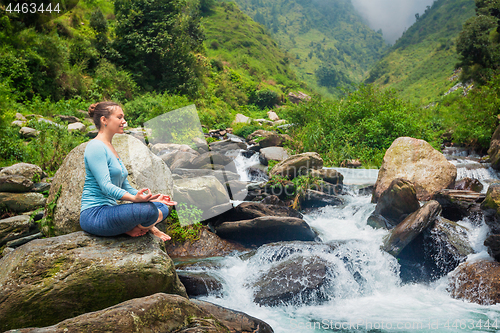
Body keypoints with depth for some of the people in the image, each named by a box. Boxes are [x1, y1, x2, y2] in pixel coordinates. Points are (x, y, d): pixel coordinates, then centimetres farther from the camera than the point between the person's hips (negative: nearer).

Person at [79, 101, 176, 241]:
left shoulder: (111, 149, 19)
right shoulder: (95, 146, -11)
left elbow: (125, 186, 20)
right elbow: (105, 185, -22)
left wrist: (150, 198, 8)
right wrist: (134, 198, -35)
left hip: (109, 211, 10)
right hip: (94, 215, -10)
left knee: (162, 208, 6)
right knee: (149, 210, -29)